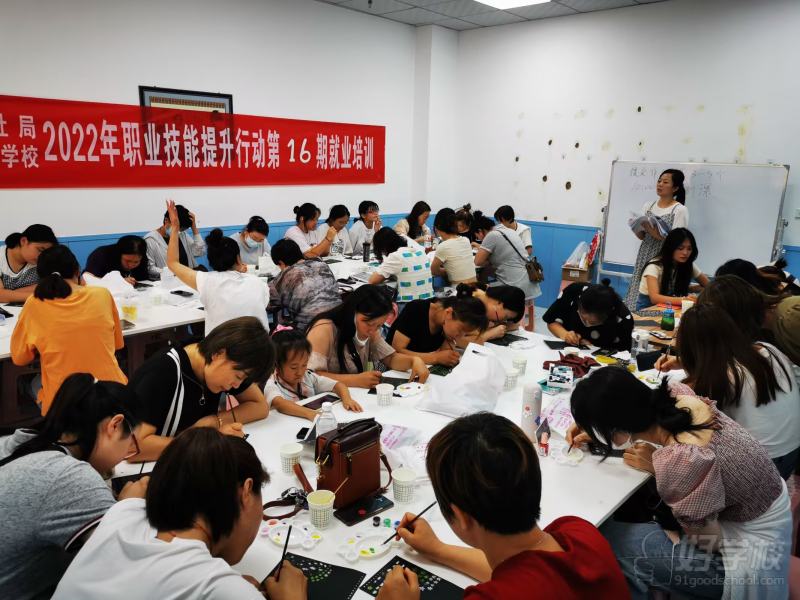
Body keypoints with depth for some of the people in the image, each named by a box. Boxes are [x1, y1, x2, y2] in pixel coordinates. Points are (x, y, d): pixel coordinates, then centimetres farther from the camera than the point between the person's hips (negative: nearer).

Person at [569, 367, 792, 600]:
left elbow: (706, 540, -20)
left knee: (605, 539, -10)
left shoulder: (683, 461, -36)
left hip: (752, 556, -8)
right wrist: (597, 432, 5)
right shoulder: (676, 395, -14)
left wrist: (657, 468, -16)